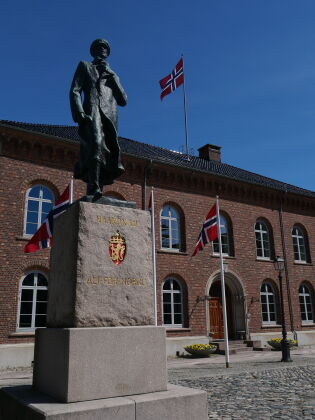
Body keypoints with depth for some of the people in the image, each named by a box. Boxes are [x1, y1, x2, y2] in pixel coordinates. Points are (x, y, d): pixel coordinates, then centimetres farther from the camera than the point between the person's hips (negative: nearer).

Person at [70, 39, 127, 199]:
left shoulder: (113, 75, 33)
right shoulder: (85, 66, 24)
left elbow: (123, 101, 20)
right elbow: (74, 91, 9)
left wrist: (111, 75, 12)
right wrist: (79, 113, -10)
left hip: (110, 118, 4)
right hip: (92, 113, -4)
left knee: (108, 155, -9)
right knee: (96, 144, -30)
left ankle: (95, 193, -12)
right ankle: (94, 188, -40)